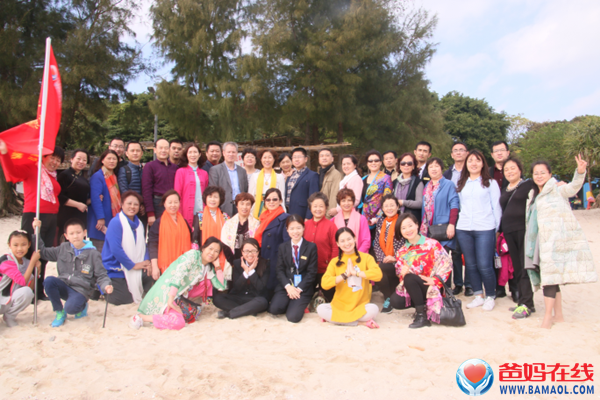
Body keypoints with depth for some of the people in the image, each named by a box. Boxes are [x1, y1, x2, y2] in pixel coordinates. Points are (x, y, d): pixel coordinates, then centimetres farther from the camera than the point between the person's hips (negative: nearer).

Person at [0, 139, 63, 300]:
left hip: (51, 219, 7)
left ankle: (39, 290, 22)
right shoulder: (31, 169, 1)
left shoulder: (54, 177, 18)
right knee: (31, 254, -6)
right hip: (33, 217, -6)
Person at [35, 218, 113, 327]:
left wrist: (106, 286, -25)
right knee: (49, 281, -26)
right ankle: (59, 312, -5)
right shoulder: (63, 249, 7)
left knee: (70, 308, -33)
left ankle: (82, 306, 7)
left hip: (81, 291, -4)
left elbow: (101, 275, -4)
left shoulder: (93, 254, -4)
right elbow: (43, 252, 15)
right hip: (64, 287, 5)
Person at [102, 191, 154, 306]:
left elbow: (143, 245, 13)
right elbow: (115, 249, -21)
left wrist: (147, 262, -7)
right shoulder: (115, 223, -14)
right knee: (124, 300, -11)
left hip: (136, 268, 7)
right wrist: (133, 265, -15)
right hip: (116, 269, -7)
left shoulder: (139, 224, 11)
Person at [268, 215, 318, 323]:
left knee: (293, 317, -20)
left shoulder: (311, 247, 0)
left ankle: (300, 305, 11)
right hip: (285, 286, 3)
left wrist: (299, 289, -13)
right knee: (274, 309, -23)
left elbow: (312, 272, -4)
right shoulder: (282, 247, 10)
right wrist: (288, 286, -12)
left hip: (303, 287, -3)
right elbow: (280, 270, 4)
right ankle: (290, 303, 7)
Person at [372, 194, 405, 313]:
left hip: (398, 263, -4)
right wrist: (383, 258, -9)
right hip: (383, 261, 4)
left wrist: (394, 258, -16)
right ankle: (388, 296, -1)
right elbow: (376, 243, 6)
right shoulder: (381, 221, 10)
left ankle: (388, 299, -5)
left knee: (380, 268, -30)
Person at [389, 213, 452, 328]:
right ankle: (423, 305, 7)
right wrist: (402, 272, -18)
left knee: (409, 278, -31)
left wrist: (434, 280, -23)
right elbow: (400, 272, 7)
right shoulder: (401, 252, 8)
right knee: (395, 301, -20)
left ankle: (422, 315, -22)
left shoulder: (432, 244, -7)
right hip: (412, 289, 5)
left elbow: (446, 263, -11)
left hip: (431, 288, -5)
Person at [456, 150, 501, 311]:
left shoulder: (490, 183, 5)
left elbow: (496, 207, 3)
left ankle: (490, 297, 12)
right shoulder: (461, 184, 14)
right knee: (470, 264, 7)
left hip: (485, 229, -4)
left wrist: (496, 228, 0)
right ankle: (478, 296, 20)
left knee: (484, 266, -6)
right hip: (463, 229, 4)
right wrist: (458, 222, 8)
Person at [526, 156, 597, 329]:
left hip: (557, 240, -7)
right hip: (544, 242, 7)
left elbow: (573, 187, -24)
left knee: (550, 277, -10)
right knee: (551, 278, 9)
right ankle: (558, 314, 18)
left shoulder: (557, 190, -3)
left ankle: (548, 317, -4)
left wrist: (580, 172, -42)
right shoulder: (535, 196, 18)